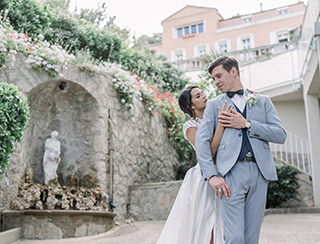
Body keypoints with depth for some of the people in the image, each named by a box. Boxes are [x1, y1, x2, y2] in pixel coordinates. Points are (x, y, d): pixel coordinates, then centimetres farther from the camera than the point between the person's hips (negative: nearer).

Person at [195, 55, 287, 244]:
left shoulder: (263, 101, 19)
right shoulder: (214, 105, 17)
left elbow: (281, 135, 8)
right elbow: (202, 140, 3)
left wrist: (247, 124, -4)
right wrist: (211, 175, -12)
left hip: (259, 172, 2)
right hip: (231, 172, -1)